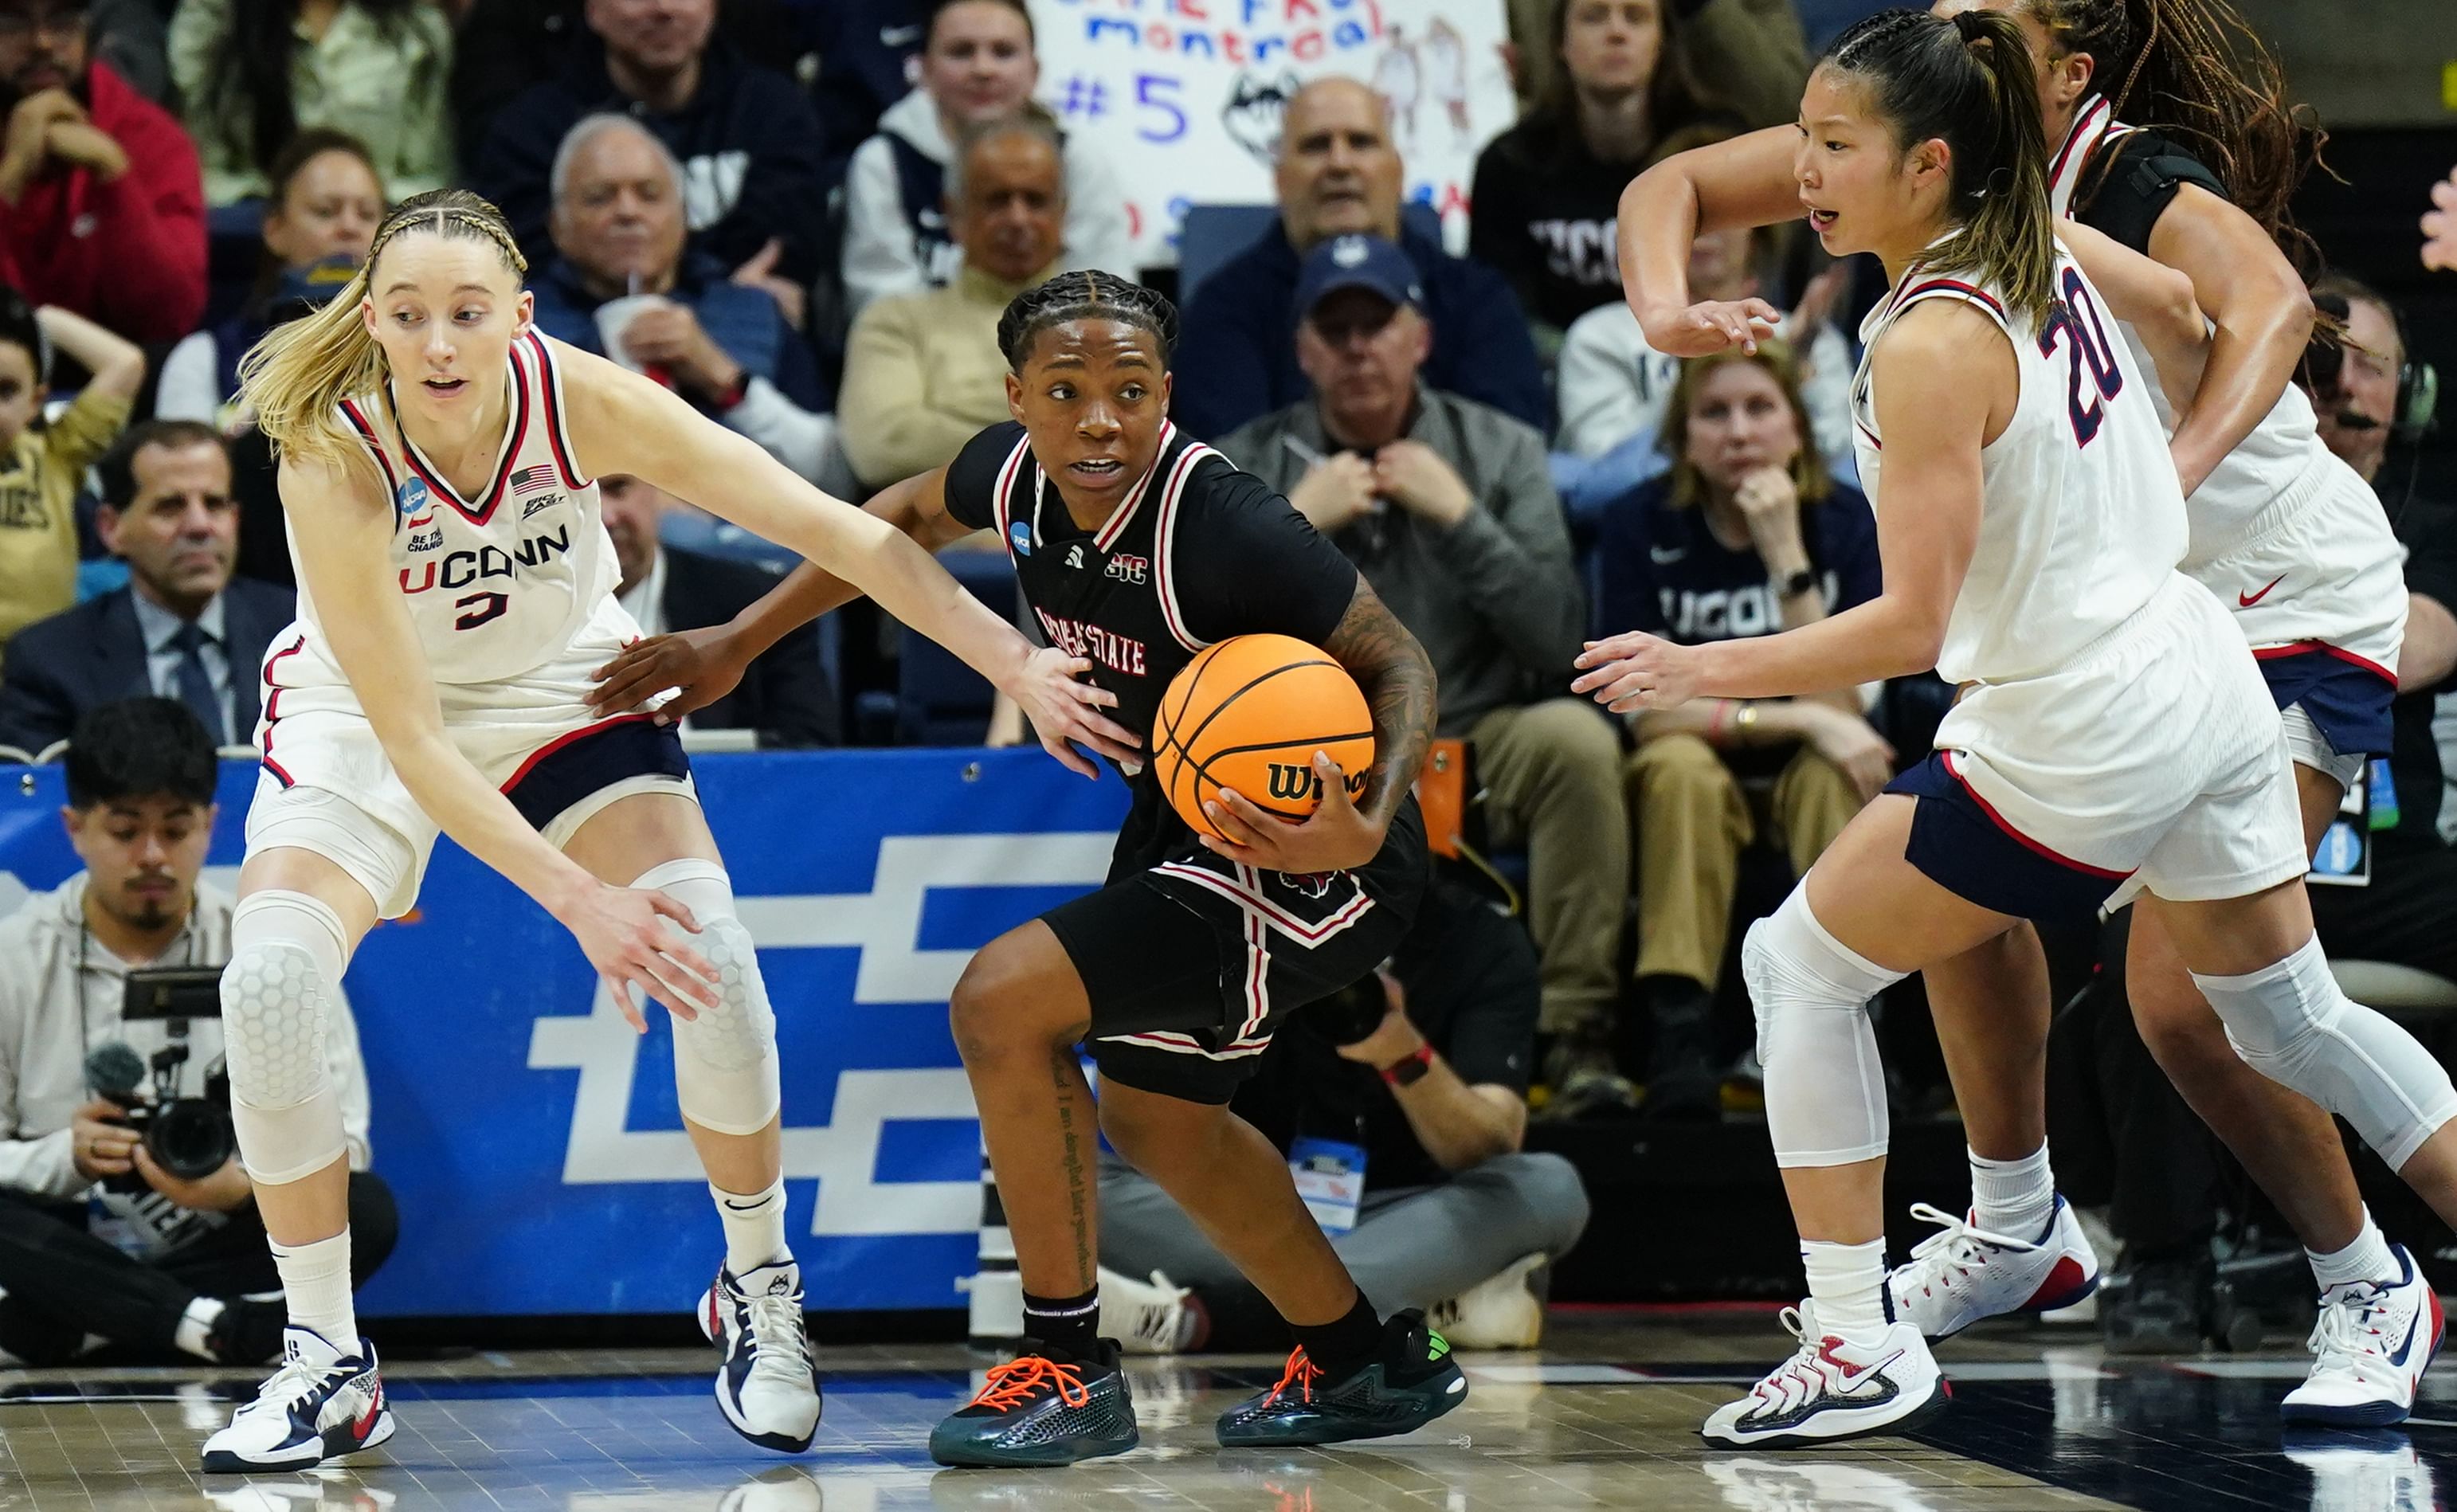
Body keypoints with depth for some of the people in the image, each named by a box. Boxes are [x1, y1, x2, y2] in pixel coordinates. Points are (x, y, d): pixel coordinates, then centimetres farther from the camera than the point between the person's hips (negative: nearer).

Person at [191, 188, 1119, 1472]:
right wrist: (580, 899, -38)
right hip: (363, 705, -1)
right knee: (267, 987, -23)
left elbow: (838, 532, -24)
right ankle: (326, 1366, -6)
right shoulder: (331, 456, -33)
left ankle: (757, 1291, 9)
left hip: (559, 683, 2)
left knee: (711, 958, -18)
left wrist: (1018, 664, -28)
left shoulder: (584, 400, -28)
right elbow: (412, 744, -31)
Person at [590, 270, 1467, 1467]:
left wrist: (1363, 832, -39)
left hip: (1314, 862, -9)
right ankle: (1366, 1365, 42)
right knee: (1153, 1116, 24)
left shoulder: (1224, 525, -31)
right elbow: (909, 517, 15)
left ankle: (1069, 1370, -6)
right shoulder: (1016, 474, -9)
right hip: (1184, 828, 9)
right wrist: (735, 644, 15)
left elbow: (1400, 663, -22)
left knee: (1000, 1003, -19)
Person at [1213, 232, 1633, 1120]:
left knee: (1576, 738, -32)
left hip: (1479, 743, 1)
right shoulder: (1246, 466, 6)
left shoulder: (1500, 450, 7)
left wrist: (1460, 516, -12)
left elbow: (1559, 643, -4)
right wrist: (1296, 524, -12)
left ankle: (1578, 1038, -24)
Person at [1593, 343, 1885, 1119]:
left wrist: (1786, 553, -27)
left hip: (1809, 789, 1)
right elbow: (1645, 709, -16)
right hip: (1681, 791, -1)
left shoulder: (1844, 521, -9)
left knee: (1831, 770, -32)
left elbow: (1837, 706, -19)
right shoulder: (1642, 525, -10)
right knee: (1682, 764, -34)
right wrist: (1797, 720, -24)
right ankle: (1681, 1036, -41)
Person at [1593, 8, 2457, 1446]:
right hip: (2205, 670, 9)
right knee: (2290, 1014, 23)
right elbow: (2187, 308, 23)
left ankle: (1862, 1346, 5)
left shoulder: (1929, 345, -21)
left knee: (1800, 963, 4)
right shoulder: (2043, 242, 1)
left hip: (2083, 747, -8)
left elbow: (1910, 627, -23)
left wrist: (1703, 670, -17)